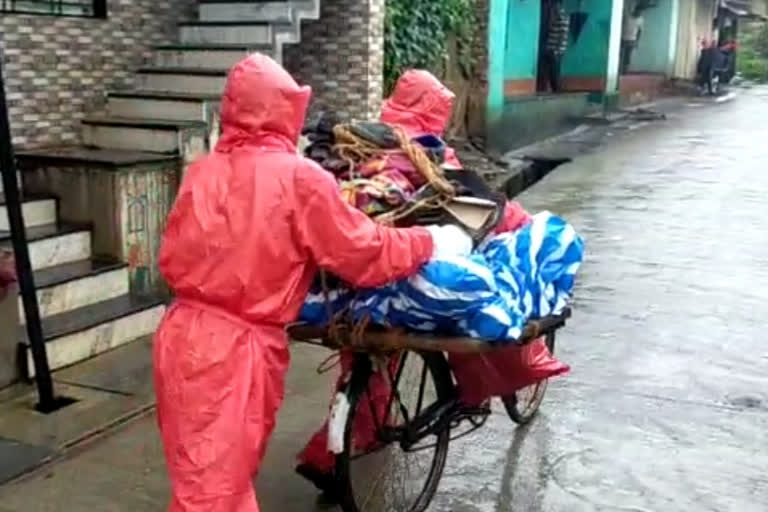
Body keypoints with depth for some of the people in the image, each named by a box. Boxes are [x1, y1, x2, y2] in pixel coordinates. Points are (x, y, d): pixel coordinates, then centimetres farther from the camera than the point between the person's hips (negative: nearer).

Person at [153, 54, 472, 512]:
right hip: (234, 350, -7)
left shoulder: (204, 170, 5)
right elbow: (365, 255, -7)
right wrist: (432, 242, 7)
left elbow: (172, 258, 12)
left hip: (187, 335, 7)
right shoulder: (300, 177, -12)